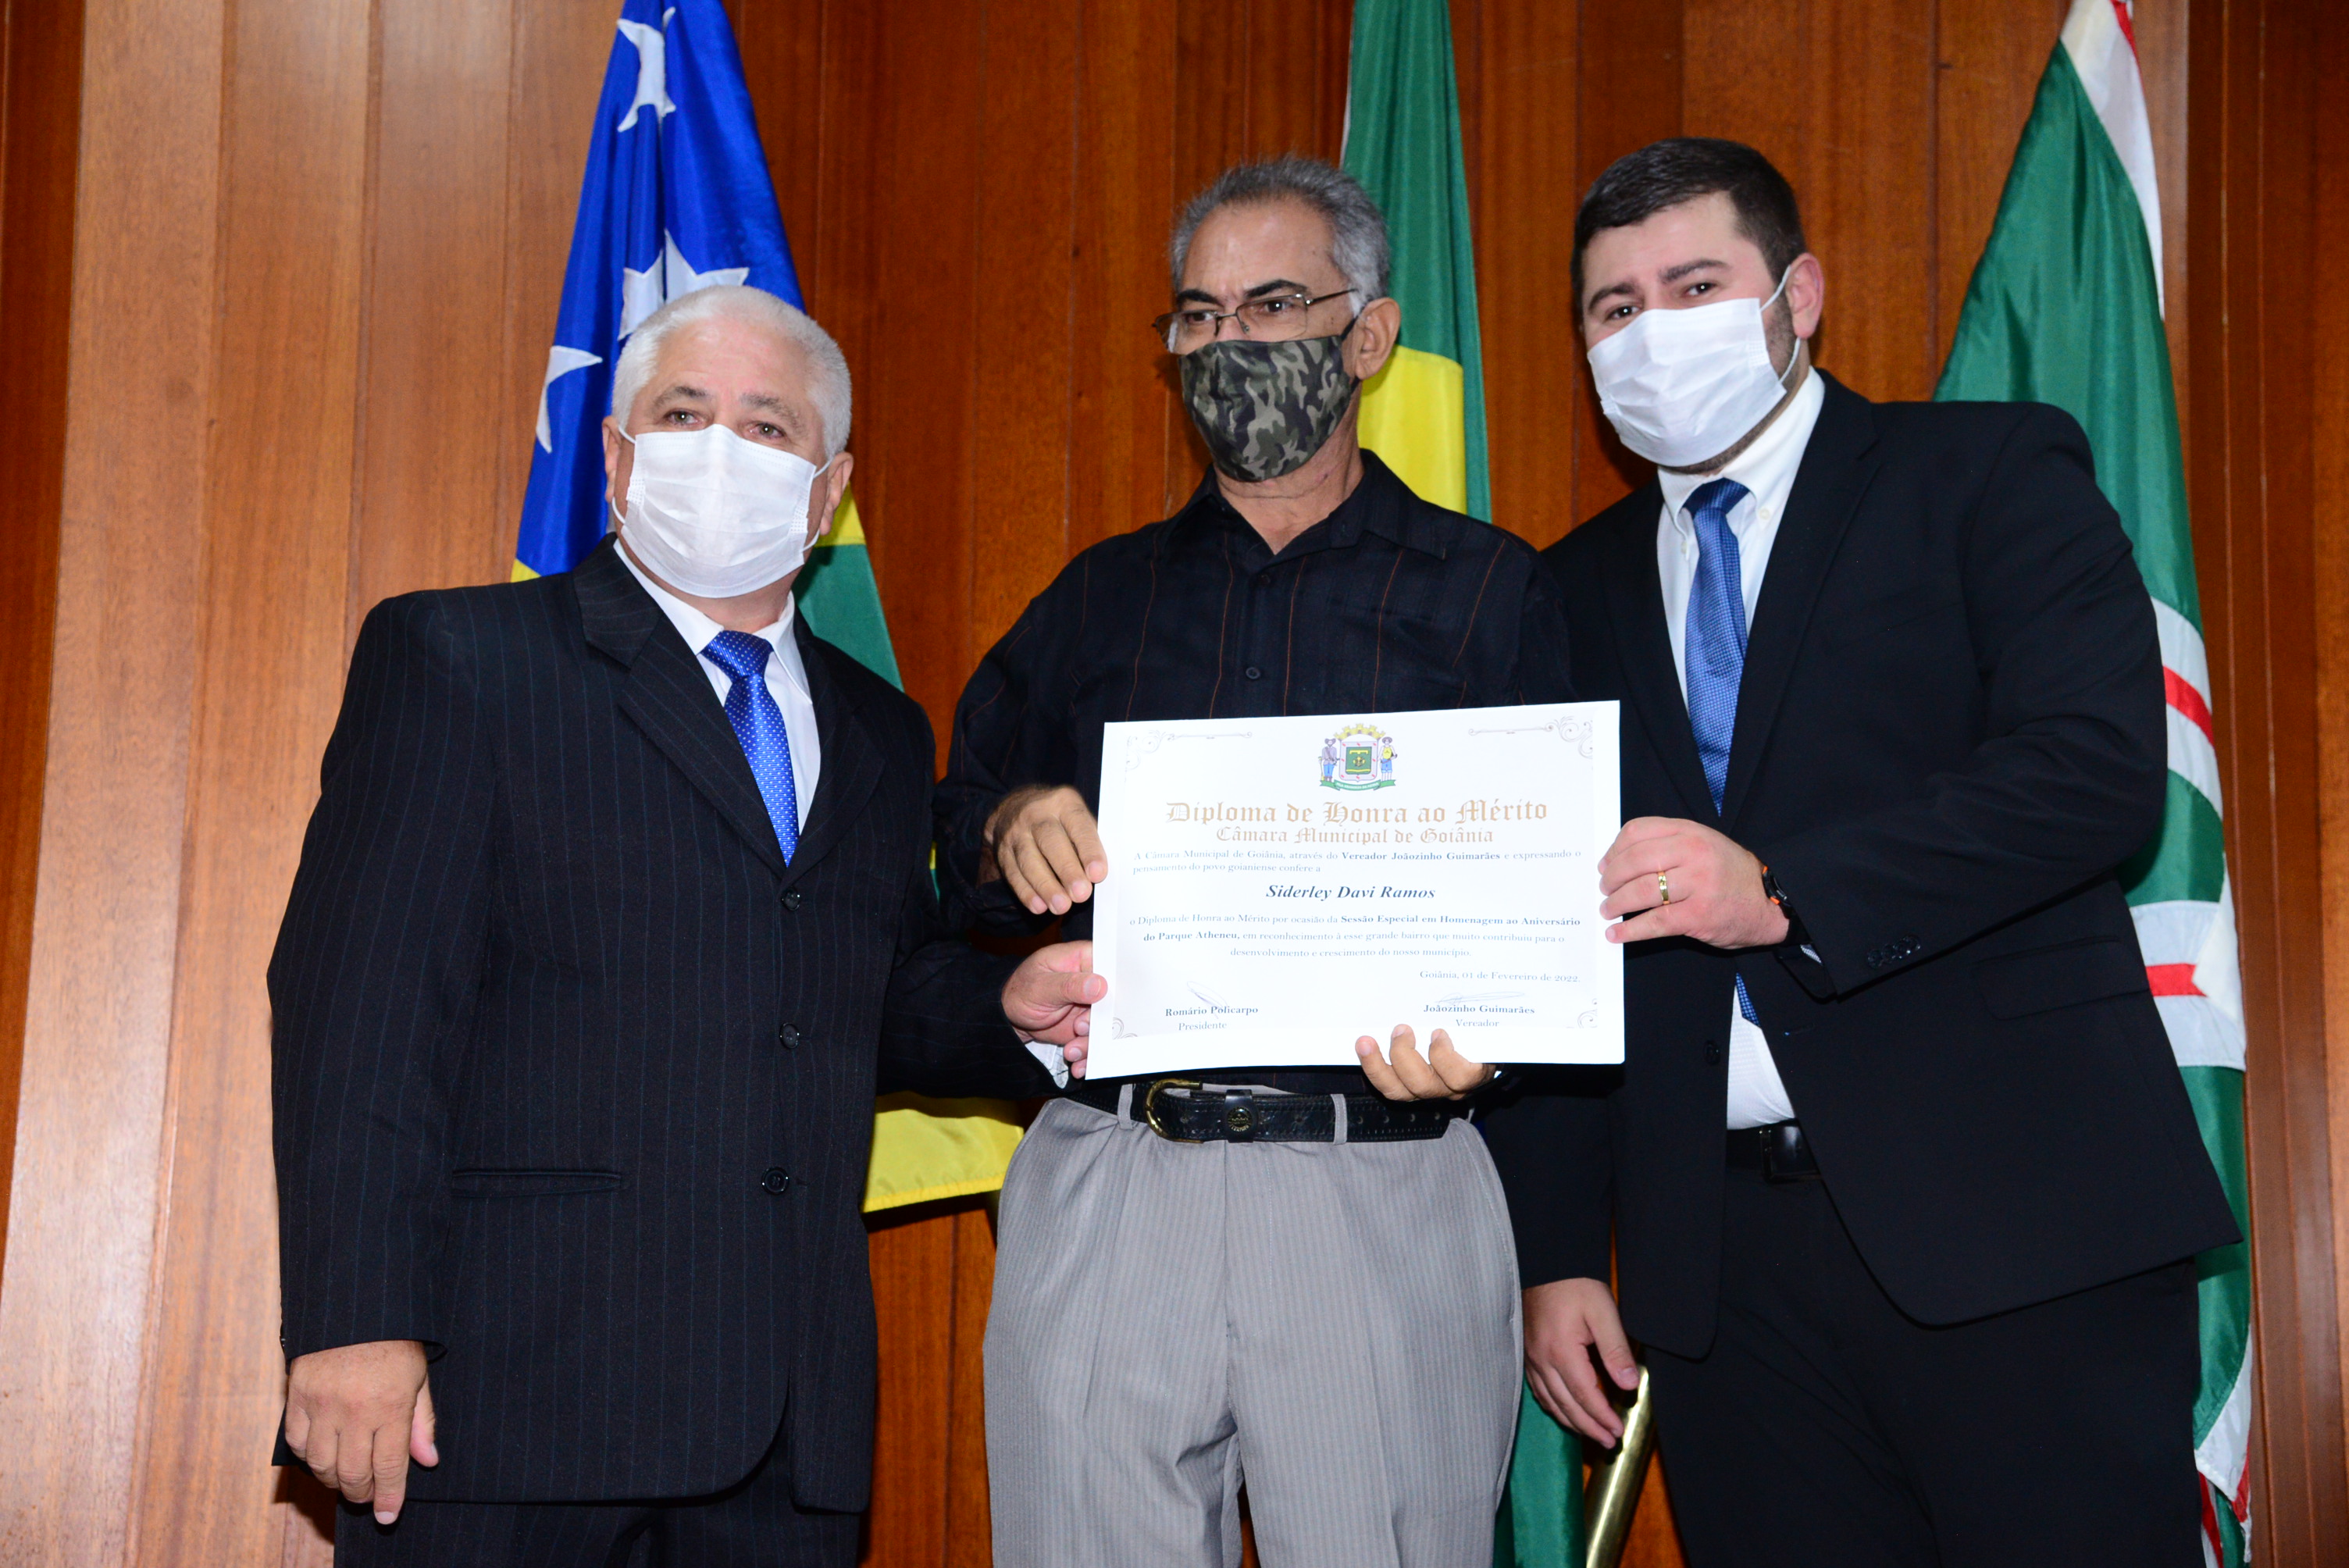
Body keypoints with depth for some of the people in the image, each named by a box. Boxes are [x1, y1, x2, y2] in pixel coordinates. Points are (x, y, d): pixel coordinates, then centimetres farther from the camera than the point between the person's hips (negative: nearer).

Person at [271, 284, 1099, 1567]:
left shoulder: (880, 734, 18)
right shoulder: (452, 659, 1)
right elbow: (361, 1003, -8)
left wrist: (1011, 1010, 3)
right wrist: (355, 1319, -16)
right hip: (513, 1376, -5)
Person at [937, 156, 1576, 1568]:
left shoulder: (1490, 590, 7)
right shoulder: (1102, 597, 17)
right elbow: (963, 839, 14)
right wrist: (1014, 829, -9)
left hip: (1383, 1193, -2)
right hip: (1108, 1189, 3)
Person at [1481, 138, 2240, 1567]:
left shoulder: (1991, 473, 4)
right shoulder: (1581, 590, 15)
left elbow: (2098, 768, -12)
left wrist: (1782, 894, -20)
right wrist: (1556, 1256, 7)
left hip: (2012, 1219, -3)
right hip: (1722, 1254, 4)